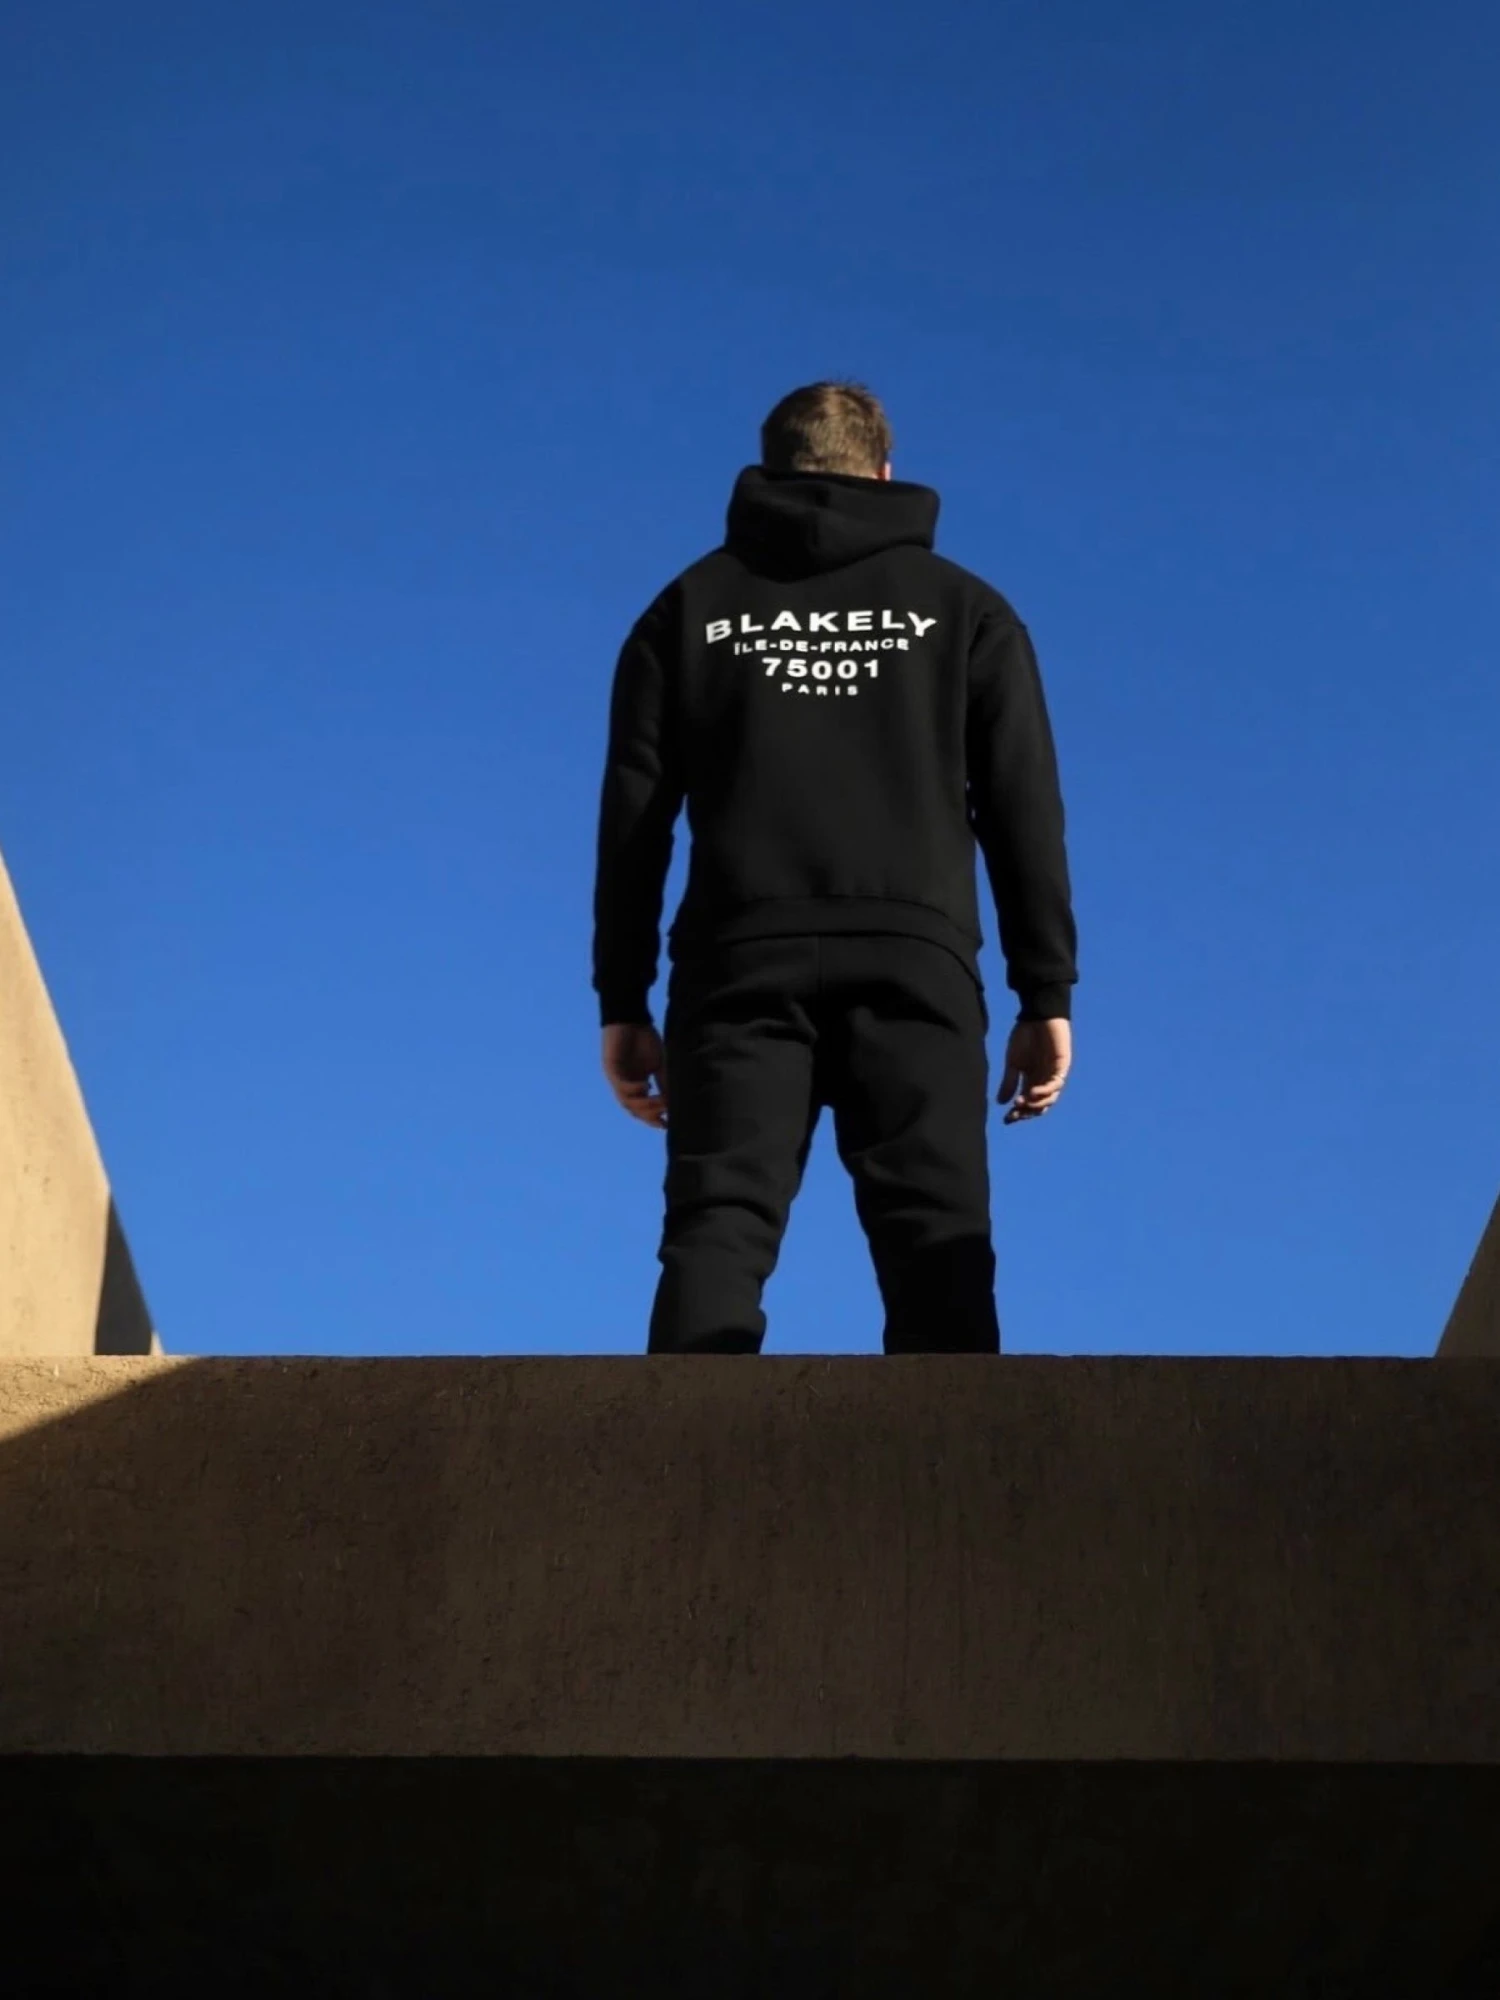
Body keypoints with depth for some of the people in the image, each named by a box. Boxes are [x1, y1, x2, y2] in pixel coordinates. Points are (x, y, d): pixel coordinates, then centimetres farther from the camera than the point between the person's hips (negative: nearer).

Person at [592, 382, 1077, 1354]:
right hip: (913, 961, 0)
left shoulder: (694, 605, 17)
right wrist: (1047, 994, 6)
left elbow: (635, 814, 9)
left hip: (742, 962, 0)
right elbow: (1024, 810, 7)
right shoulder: (965, 608, 16)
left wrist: (623, 1001, 10)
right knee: (939, 1247, -3)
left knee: (715, 1235, -6)